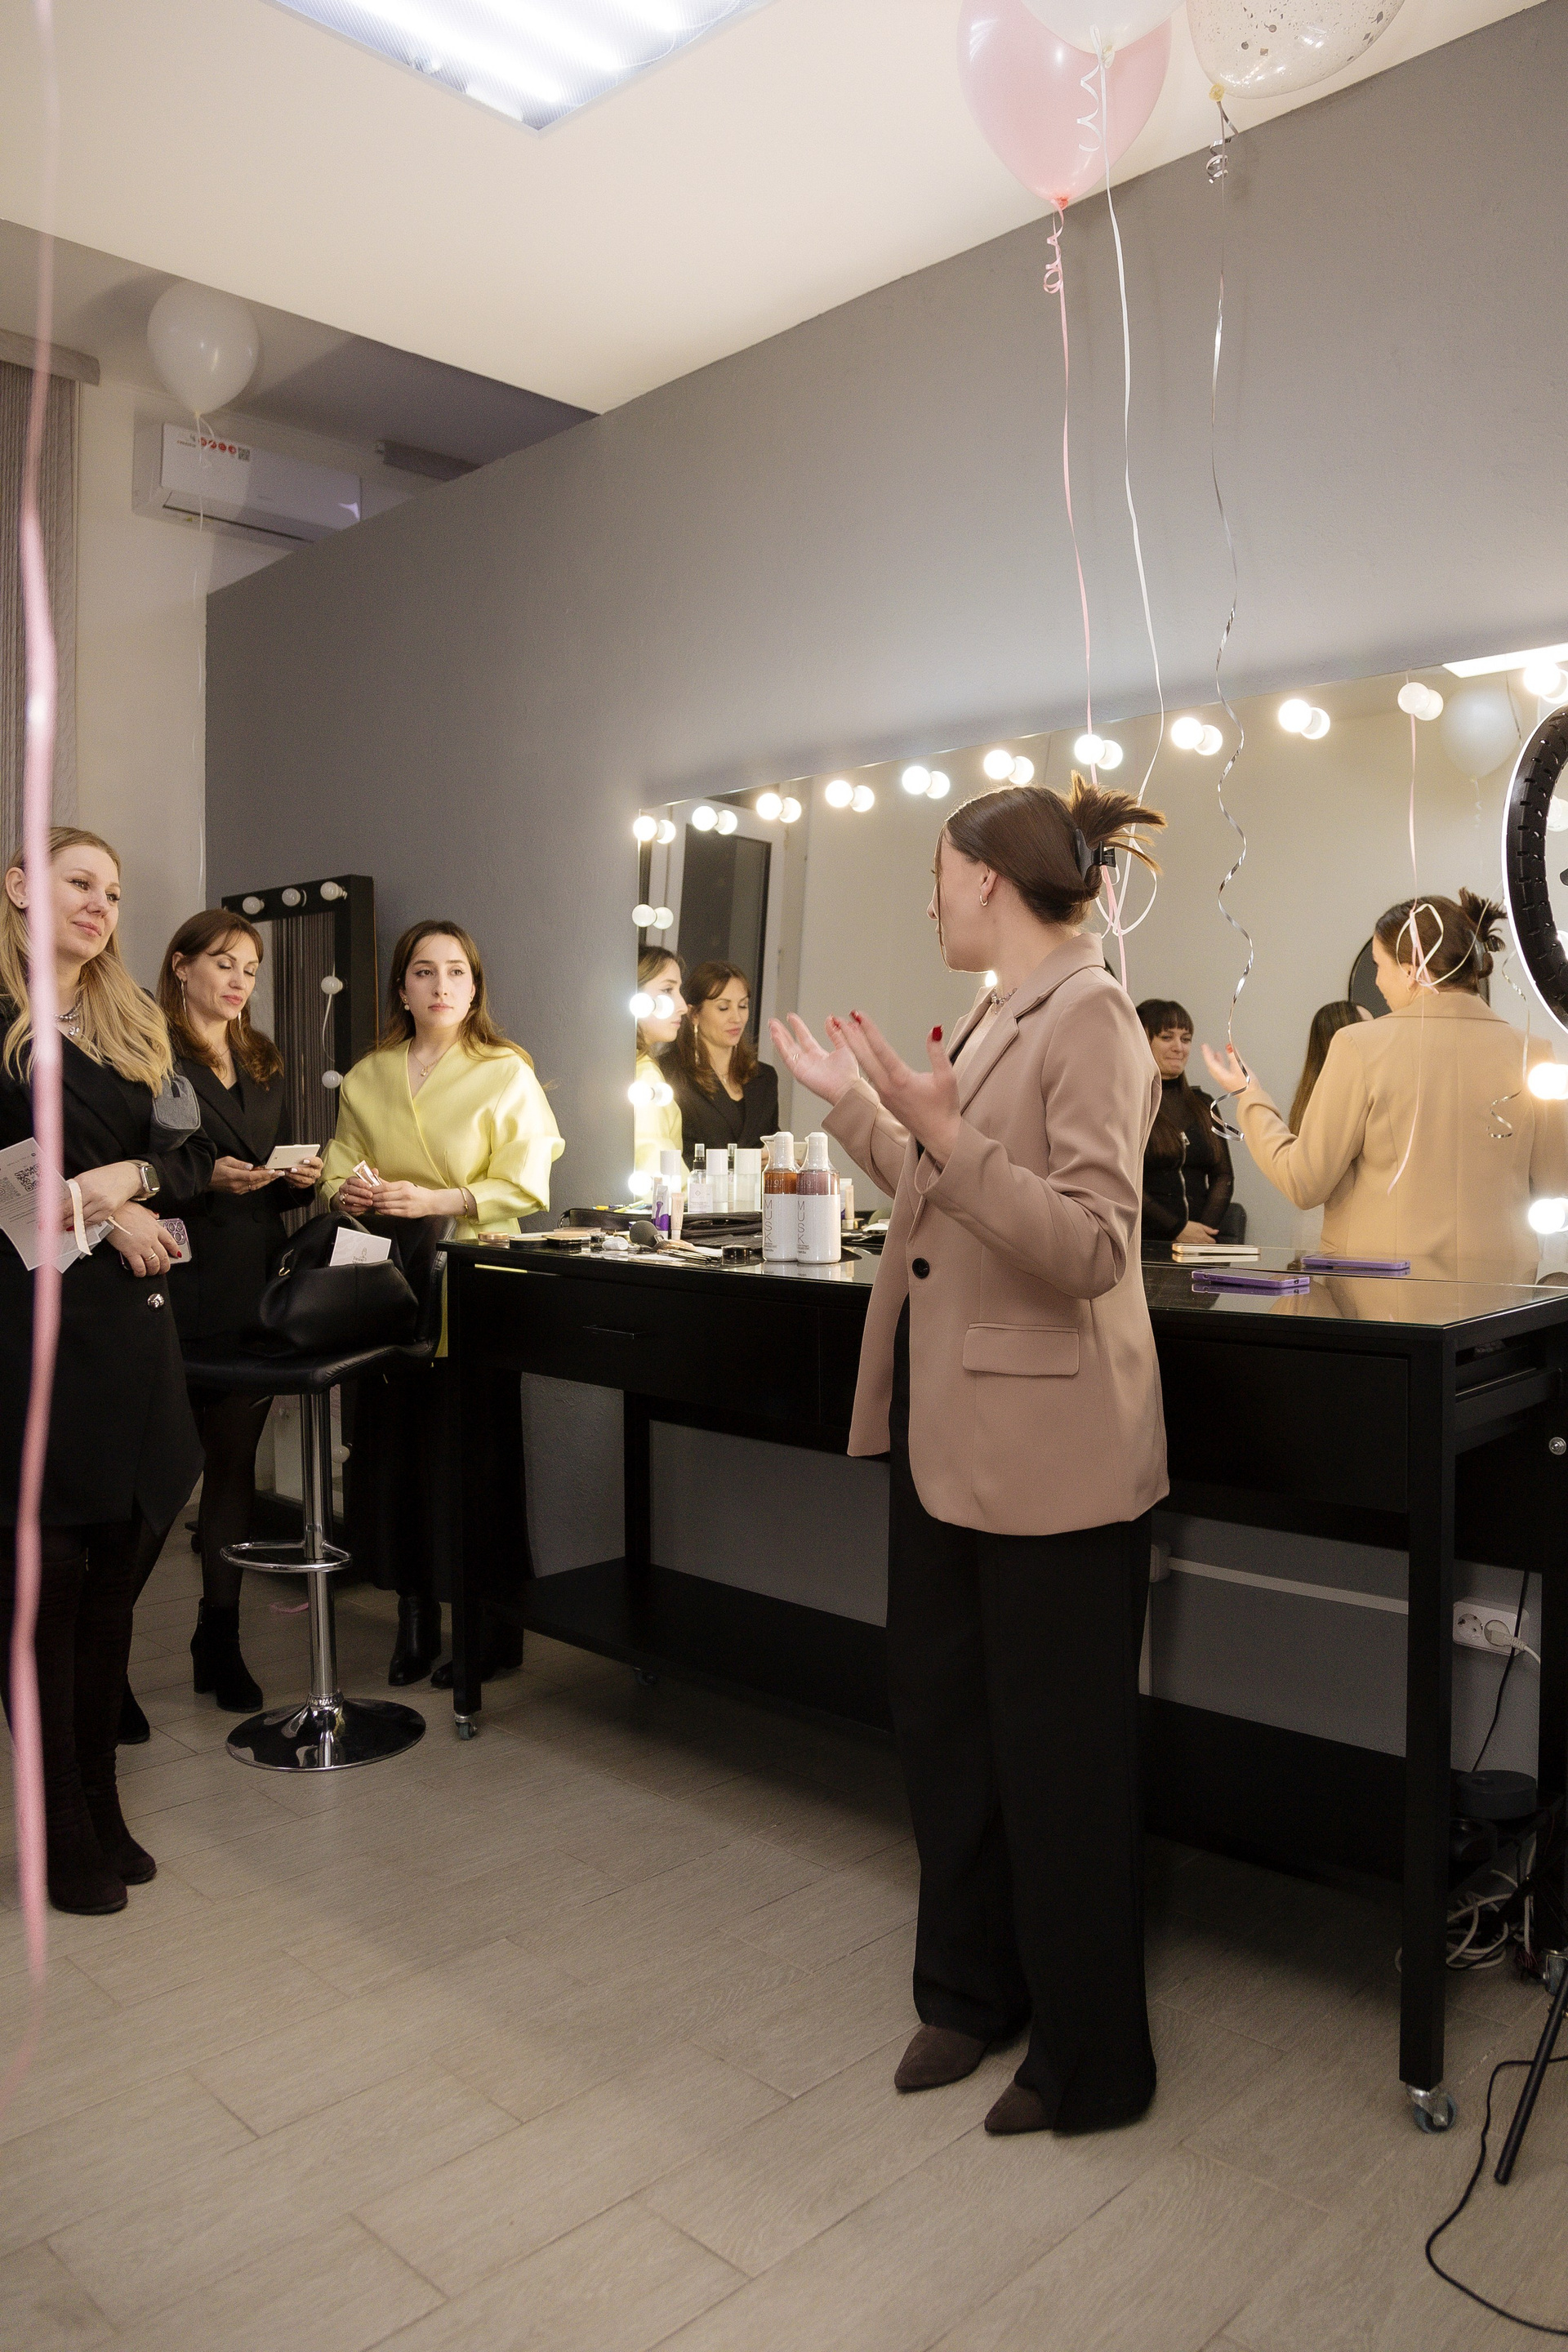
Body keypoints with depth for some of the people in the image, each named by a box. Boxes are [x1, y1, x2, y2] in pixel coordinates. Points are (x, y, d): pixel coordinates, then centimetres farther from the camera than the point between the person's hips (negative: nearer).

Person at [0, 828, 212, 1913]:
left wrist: (132, 1175, -7)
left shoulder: (135, 1022, 17)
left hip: (135, 1318, 6)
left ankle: (102, 1807, 23)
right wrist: (99, 1213, -11)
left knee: (119, 1570, 9)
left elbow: (194, 1152, 12)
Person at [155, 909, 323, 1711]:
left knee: (235, 1464, 10)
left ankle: (220, 1642, 19)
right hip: (187, 1291, -6)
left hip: (258, 1288, 6)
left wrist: (298, 1177, 3)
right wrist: (207, 1177, -20)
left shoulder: (264, 1062, 19)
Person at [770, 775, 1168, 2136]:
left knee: (1059, 1759, 7)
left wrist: (942, 1129, -32)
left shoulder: (1089, 1018, -16)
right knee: (942, 1720, 19)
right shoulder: (996, 1017, 11)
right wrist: (854, 1104, 16)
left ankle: (1091, 2061, 28)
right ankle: (971, 1990, 40)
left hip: (1048, 1450, -9)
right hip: (948, 1426, 9)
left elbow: (1091, 1249, -24)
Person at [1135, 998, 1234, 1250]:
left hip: (1200, 1242, 4)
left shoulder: (1203, 1105, 19)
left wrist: (1205, 1229, -3)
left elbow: (1224, 1175, 14)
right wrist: (1178, 1229, -11)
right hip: (1143, 1242, -4)